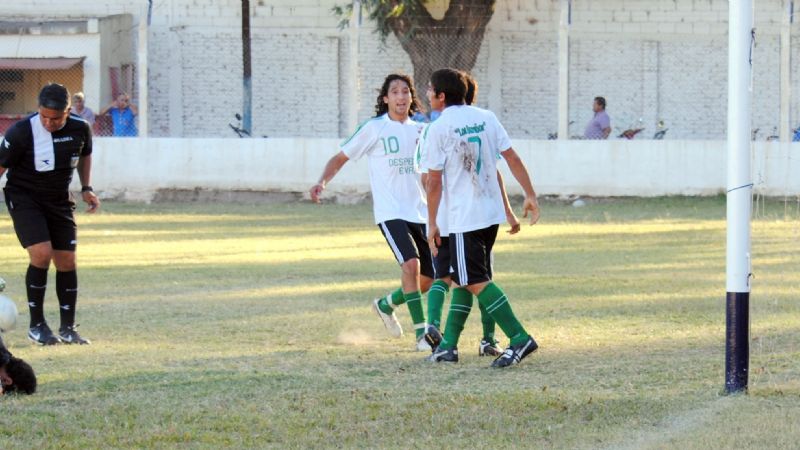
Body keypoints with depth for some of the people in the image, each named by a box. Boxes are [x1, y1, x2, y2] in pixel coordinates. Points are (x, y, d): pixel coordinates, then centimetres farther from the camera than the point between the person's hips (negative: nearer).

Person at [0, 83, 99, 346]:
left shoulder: (80, 129, -8)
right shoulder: (21, 132, -20)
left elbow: (84, 156, 15)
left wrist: (87, 188, 7)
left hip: (60, 201, 4)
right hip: (23, 197, -4)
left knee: (67, 261, 1)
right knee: (41, 254, -20)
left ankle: (68, 328, 15)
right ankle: (36, 326, -6)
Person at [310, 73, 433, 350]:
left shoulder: (419, 131, 11)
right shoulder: (374, 128, -3)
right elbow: (341, 157, 2)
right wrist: (322, 182, -13)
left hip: (419, 213, 6)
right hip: (390, 212, -6)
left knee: (429, 278, 7)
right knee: (411, 264, -24)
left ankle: (386, 304, 34)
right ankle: (421, 333, -18)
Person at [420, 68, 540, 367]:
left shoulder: (438, 129, -9)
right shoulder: (486, 118, 8)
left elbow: (434, 182, -9)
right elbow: (512, 158, 4)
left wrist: (432, 224, -2)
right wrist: (530, 194, 7)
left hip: (463, 217, -7)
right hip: (492, 213, 7)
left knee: (476, 282, -6)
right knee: (463, 279, 16)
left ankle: (519, 338, -16)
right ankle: (448, 345, 17)